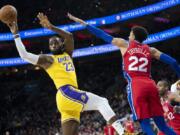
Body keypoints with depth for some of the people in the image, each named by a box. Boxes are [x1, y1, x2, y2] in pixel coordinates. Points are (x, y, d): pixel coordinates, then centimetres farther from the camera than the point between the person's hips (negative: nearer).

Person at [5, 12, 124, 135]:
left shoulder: (67, 54, 26)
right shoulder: (48, 59, 11)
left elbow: (69, 36, 8)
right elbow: (24, 55, 1)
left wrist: (51, 27, 0)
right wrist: (16, 34, 4)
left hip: (71, 95, 7)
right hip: (66, 93, -7)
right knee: (101, 102, -17)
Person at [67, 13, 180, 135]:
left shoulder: (124, 44, 15)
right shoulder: (150, 50, 20)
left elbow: (103, 35, 21)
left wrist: (83, 23, 29)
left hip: (135, 85, -3)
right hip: (151, 85, 3)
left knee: (145, 123, -5)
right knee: (161, 124, 6)